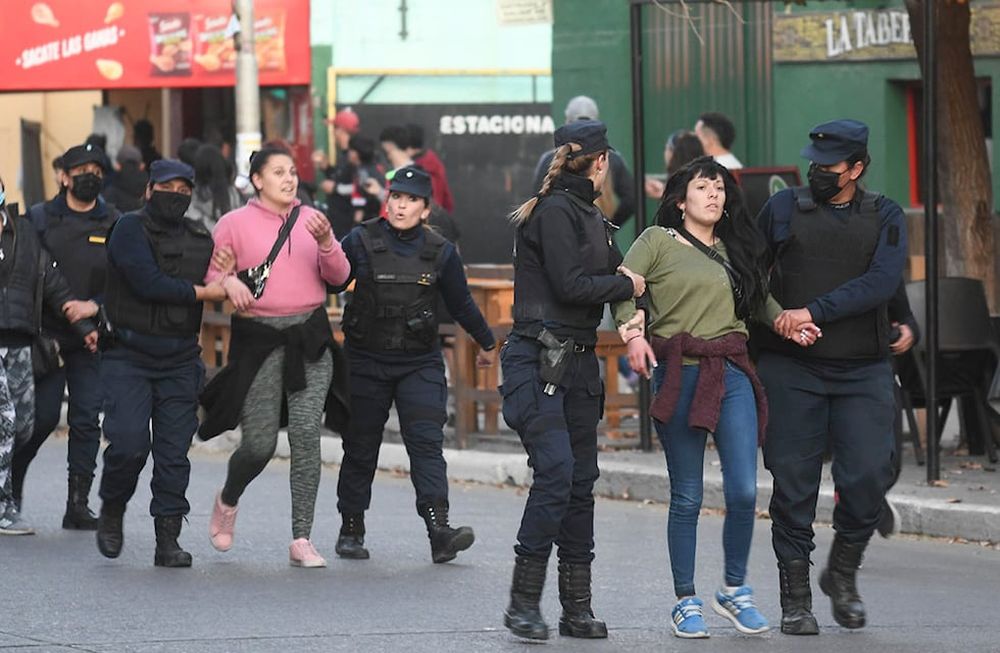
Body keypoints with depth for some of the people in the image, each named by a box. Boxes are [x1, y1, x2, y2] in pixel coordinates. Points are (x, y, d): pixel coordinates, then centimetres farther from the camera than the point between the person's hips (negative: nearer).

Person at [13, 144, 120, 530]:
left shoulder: (115, 224, 8)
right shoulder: (40, 219, 5)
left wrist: (96, 305, -11)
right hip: (46, 334, -2)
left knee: (87, 418, -2)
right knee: (43, 415, -7)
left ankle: (78, 504, 2)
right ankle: (11, 480, 18)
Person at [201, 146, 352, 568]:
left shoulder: (310, 219, 11)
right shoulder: (235, 224, 3)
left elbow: (338, 276, 5)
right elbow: (205, 269, 3)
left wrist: (325, 243, -13)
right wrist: (227, 281, -17)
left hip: (309, 339, 2)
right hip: (259, 339, -2)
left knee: (306, 431, -12)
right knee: (259, 443, -2)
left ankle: (302, 540, -9)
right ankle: (228, 501, 34)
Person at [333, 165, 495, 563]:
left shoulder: (441, 253, 3)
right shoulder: (361, 242, -3)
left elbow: (461, 304, 16)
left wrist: (487, 344, 26)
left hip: (420, 363, 0)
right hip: (366, 361, 0)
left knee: (426, 441, -13)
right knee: (361, 447, 6)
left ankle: (439, 531, -23)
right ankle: (351, 530, 20)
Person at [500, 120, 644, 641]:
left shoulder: (591, 216, 19)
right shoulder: (555, 211, -10)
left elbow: (618, 276, 18)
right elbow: (570, 285, -16)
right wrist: (627, 285, -1)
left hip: (578, 361, 9)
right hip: (538, 359, -9)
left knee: (581, 481, 7)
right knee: (555, 471, -17)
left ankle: (577, 607, 10)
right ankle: (523, 602, -11)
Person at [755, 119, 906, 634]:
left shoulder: (885, 217, 6)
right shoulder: (782, 209, 7)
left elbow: (881, 282, -9)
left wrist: (814, 312, -17)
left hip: (863, 371, 0)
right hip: (791, 370, 0)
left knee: (868, 477, -8)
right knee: (794, 484, -1)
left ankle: (842, 573, 18)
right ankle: (795, 598, 8)